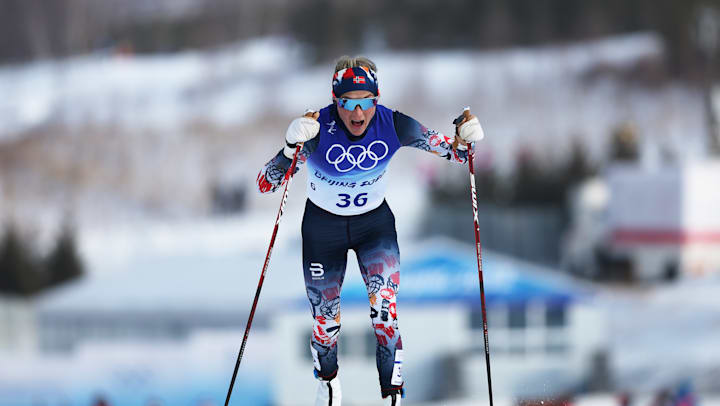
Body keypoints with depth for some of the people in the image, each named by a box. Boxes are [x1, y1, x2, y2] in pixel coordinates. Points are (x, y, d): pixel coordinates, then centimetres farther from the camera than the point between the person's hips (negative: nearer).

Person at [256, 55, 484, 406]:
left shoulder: (392, 125, -22)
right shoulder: (319, 129, -28)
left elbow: (451, 152, -9)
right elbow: (265, 184, -30)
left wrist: (464, 139, -33)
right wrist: (291, 148, -47)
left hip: (375, 223, 0)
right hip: (323, 228, 0)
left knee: (385, 312, -21)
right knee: (326, 321, 11)